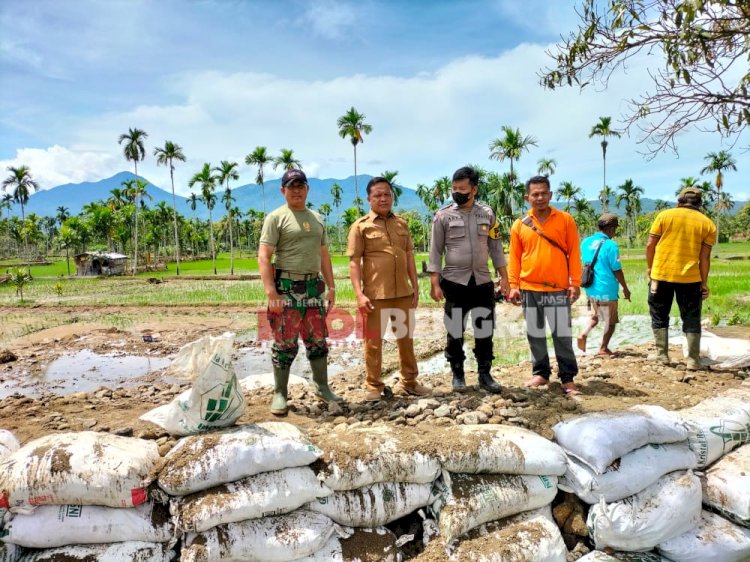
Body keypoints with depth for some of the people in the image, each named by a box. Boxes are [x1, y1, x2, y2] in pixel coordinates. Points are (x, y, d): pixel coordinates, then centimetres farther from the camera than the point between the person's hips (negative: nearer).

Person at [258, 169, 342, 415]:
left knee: (318, 341, 12)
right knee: (285, 344, -1)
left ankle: (322, 387, 26)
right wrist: (271, 293, -20)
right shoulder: (276, 217, -4)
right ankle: (280, 394, 11)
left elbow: (324, 255, 19)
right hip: (286, 288, -5)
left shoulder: (316, 218, 15)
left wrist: (331, 286, 12)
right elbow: (264, 256, -11)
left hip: (314, 287, 6)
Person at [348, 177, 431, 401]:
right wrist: (359, 294, -15)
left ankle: (408, 382, 30)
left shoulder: (401, 224, 11)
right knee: (374, 341, 5)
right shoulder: (361, 226, -3)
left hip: (403, 292, 5)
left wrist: (415, 286, 10)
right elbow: (354, 262, -8)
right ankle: (373, 386, 19)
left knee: (406, 338, 15)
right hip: (375, 294, -4)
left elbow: (409, 257, 14)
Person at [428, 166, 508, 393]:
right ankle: (457, 375, 20)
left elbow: (496, 247, 10)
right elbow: (435, 251, -3)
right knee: (455, 332, 6)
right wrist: (435, 283, -9)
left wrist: (504, 277, 5)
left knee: (484, 332, 7)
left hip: (482, 281, 2)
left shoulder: (487, 214, 5)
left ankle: (485, 375, 20)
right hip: (455, 282, -2)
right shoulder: (443, 216, -3)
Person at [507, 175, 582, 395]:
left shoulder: (566, 220, 1)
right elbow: (514, 257, 6)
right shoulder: (520, 224, 4)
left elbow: (574, 253, 0)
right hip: (529, 289, 2)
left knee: (562, 335, 2)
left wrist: (575, 283, -5)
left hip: (558, 289, -2)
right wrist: (513, 285, 0)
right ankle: (540, 373, 24)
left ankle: (568, 378, 12)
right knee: (535, 335, 11)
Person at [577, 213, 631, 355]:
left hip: (591, 289, 6)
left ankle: (583, 334, 1)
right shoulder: (610, 245, -15)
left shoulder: (586, 242, 3)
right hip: (607, 290, -6)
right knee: (611, 321, 12)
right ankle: (603, 348, 16)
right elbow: (617, 270, -12)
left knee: (594, 316, 23)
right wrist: (625, 288, -1)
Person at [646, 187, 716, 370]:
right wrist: (704, 283, 5)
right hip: (690, 277, 1)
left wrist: (649, 267, 13)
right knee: (691, 319, 10)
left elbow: (650, 245, -1)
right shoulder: (707, 223, 3)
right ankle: (693, 360, 10)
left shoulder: (665, 215, 1)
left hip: (661, 274, -1)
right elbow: (704, 257, 0)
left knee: (660, 316, 13)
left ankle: (662, 354, 14)